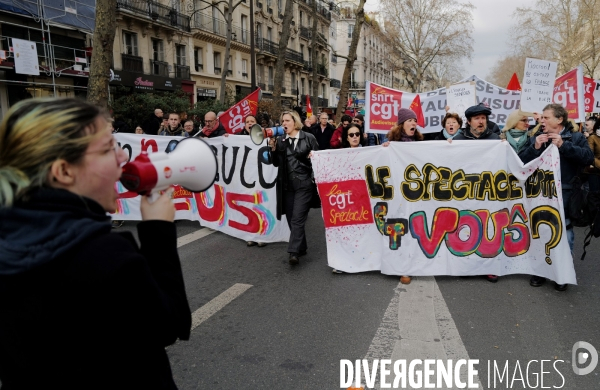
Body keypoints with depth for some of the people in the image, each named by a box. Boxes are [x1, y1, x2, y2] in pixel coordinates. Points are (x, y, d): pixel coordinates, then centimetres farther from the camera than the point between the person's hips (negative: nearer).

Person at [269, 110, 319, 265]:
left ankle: (294, 252, -12)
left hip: (304, 184, -4)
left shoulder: (308, 138, 0)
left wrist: (313, 156, -13)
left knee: (297, 218, -11)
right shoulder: (280, 140, 8)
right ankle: (301, 247, 25)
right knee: (291, 219, 9)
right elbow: (276, 163, 8)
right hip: (287, 185, 4)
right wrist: (273, 147, -4)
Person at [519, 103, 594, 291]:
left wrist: (563, 145, -19)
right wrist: (535, 147, -15)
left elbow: (588, 157, -13)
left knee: (564, 233, 7)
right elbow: (521, 161, -1)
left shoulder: (576, 137, 2)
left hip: (565, 195, -2)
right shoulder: (536, 138, 8)